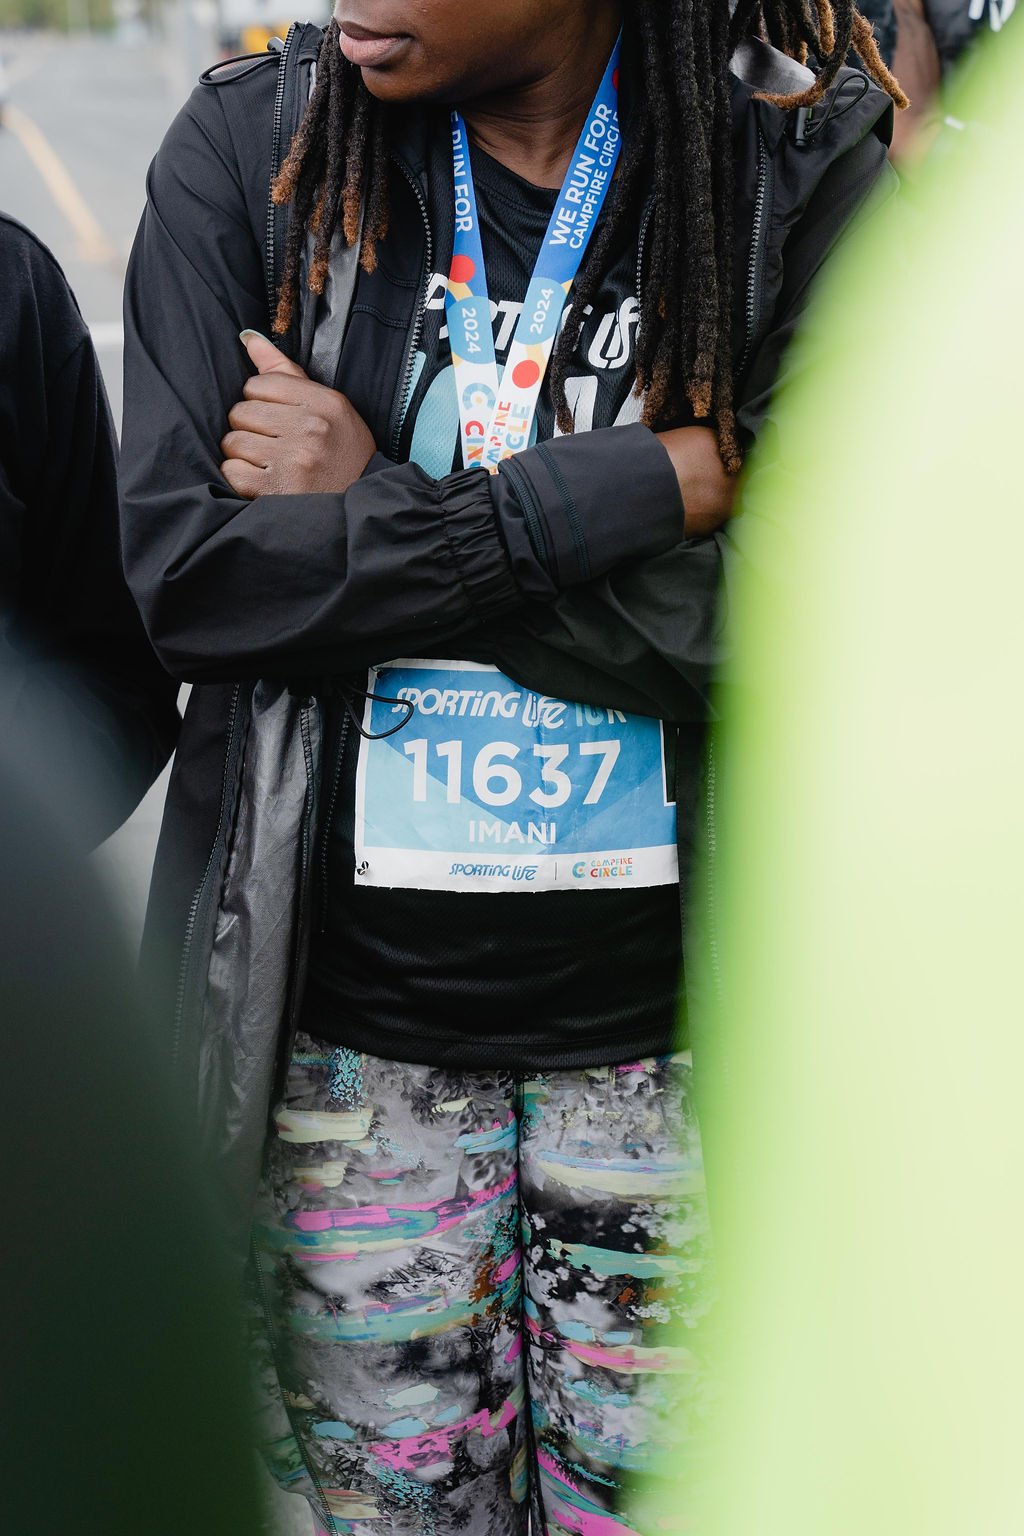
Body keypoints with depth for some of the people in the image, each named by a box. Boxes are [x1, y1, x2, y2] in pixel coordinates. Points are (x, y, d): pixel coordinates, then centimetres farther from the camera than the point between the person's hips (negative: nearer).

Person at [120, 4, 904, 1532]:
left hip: (671, 1017, 0)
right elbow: (181, 570, -13)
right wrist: (642, 481, -17)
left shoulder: (805, 167, -6)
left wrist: (368, 504, -14)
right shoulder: (246, 148, -3)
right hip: (353, 1022, 1)